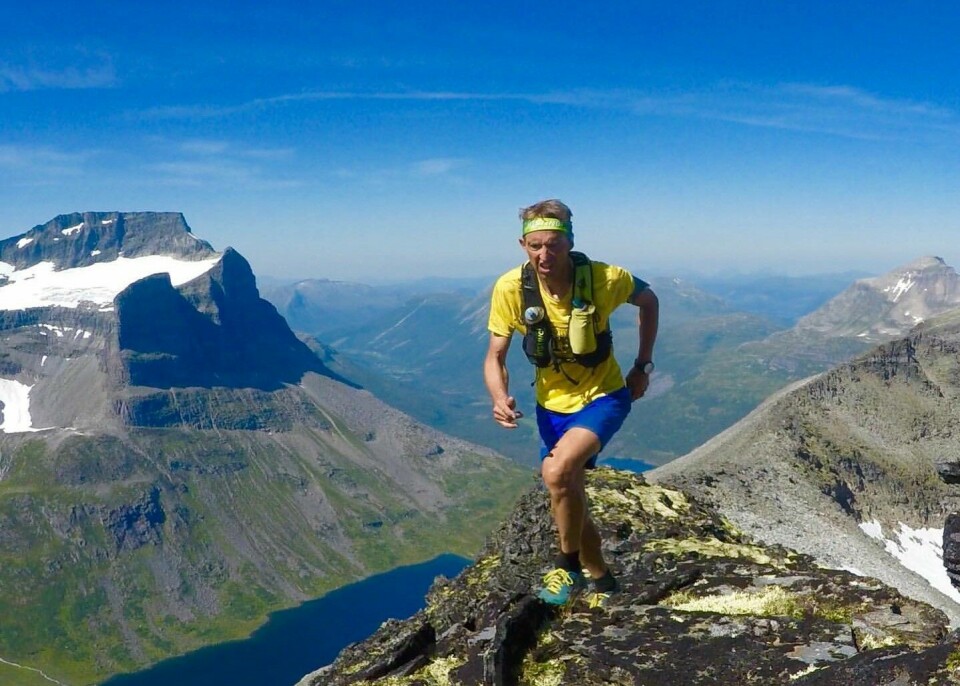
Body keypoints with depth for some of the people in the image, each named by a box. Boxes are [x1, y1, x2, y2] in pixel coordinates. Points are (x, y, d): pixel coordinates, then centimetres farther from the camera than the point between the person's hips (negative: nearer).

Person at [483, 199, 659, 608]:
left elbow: (648, 302, -1)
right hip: (552, 404, 4)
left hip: (603, 396, -3)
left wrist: (643, 366, -1)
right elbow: (495, 356, -11)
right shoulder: (510, 288, -19)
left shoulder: (605, 279, -23)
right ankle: (600, 578, 41)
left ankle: (569, 566, -4)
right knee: (567, 499, 15)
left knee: (558, 472, -29)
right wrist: (500, 398, -30)